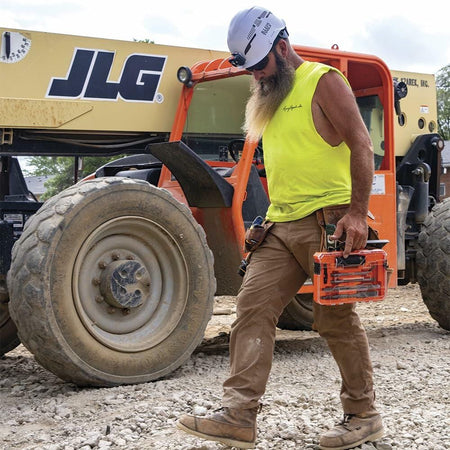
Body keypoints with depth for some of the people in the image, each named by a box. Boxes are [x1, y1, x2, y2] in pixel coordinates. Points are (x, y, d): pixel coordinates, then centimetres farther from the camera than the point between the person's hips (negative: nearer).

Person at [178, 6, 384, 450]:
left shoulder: (323, 82, -4)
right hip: (280, 225, 8)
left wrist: (357, 213, -20)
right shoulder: (268, 96, 20)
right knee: (252, 308, -3)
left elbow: (360, 145, -12)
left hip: (326, 221, -8)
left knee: (337, 320, -1)